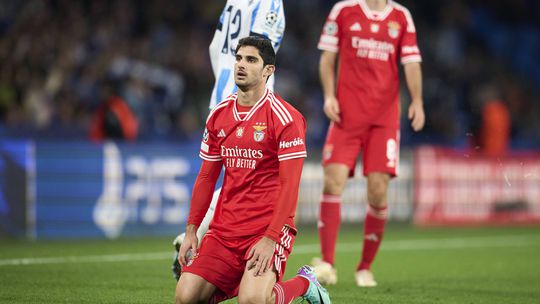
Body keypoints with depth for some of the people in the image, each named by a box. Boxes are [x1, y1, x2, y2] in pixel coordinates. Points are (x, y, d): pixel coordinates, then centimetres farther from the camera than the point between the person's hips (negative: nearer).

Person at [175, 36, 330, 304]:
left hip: (268, 228, -5)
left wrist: (270, 239, -21)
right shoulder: (219, 115, 10)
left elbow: (289, 185, -13)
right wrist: (191, 231, 9)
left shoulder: (285, 118, -9)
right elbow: (206, 177, 16)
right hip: (224, 229, 6)